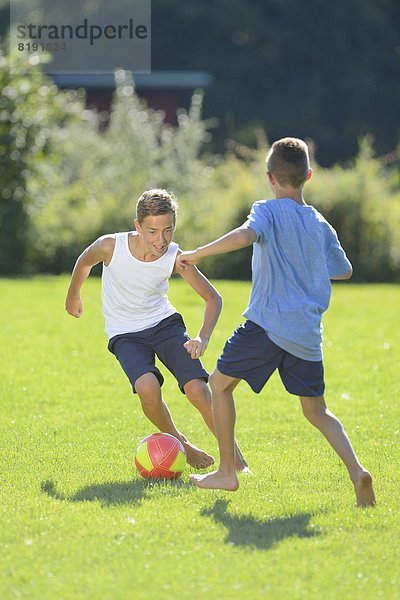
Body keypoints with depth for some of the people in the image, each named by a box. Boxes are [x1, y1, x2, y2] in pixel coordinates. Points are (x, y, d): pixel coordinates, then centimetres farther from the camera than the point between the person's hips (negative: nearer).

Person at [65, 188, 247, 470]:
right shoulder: (111, 246, -22)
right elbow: (85, 262, 3)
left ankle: (234, 456, 1)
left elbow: (213, 298, -8)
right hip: (125, 334, -1)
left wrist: (203, 338, -24)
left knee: (198, 391, -19)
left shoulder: (175, 257, -18)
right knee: (147, 388, -29)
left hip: (165, 322, 1)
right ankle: (178, 443, -1)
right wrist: (73, 296, 20)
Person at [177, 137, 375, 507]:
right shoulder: (321, 225, 12)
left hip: (268, 324, -5)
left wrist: (197, 254, -18)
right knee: (316, 411, 12)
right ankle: (356, 470, -11)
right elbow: (344, 271, 25)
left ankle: (227, 472, 13)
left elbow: (244, 236, -27)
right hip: (307, 334, 5)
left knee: (220, 383, 14)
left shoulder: (268, 211, -5)